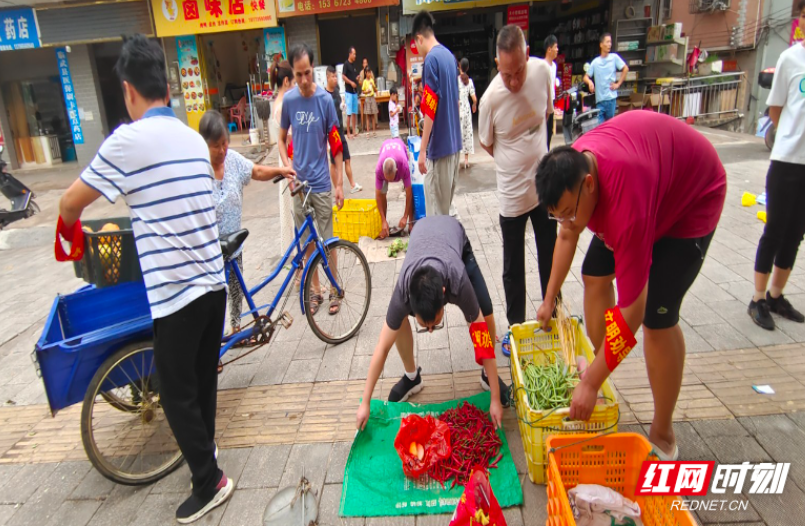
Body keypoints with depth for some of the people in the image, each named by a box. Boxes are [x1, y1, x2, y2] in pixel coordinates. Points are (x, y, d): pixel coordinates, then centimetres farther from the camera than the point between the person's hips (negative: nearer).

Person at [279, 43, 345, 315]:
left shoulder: (325, 99, -7)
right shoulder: (289, 100, 0)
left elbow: (336, 145, -3)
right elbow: (282, 139, 10)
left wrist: (339, 184, -5)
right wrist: (287, 167, -6)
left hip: (321, 183, -2)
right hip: (298, 182, 3)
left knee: (328, 241, 5)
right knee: (307, 242, 11)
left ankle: (334, 289, 21)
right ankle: (315, 290, 25)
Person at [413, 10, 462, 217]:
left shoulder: (431, 59, -14)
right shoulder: (450, 56, 12)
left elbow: (430, 109, -19)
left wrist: (422, 150, -17)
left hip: (439, 145, -9)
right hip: (454, 142, 9)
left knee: (436, 211, -1)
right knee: (446, 205, 18)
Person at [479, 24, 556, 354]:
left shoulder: (542, 70, -11)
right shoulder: (491, 99, -21)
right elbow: (486, 144, -3)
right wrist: (516, 164, -2)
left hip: (545, 185, 4)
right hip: (512, 193, -3)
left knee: (550, 259, 17)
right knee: (513, 267, 9)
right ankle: (515, 327, 27)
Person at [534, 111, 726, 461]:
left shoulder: (627, 201, -44)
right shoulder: (571, 168, -21)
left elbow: (631, 310, -38)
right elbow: (566, 236, 0)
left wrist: (591, 383, -31)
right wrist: (549, 300, 6)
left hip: (693, 197, -7)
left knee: (657, 316, -13)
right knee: (594, 276, 6)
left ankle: (662, 435, 5)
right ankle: (597, 366, 26)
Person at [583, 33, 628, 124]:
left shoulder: (614, 57, 3)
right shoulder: (595, 61, 8)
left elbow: (625, 69, 8)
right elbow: (586, 76, 7)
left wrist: (618, 84, 2)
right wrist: (589, 82, -15)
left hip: (611, 98, -1)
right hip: (599, 99, 1)